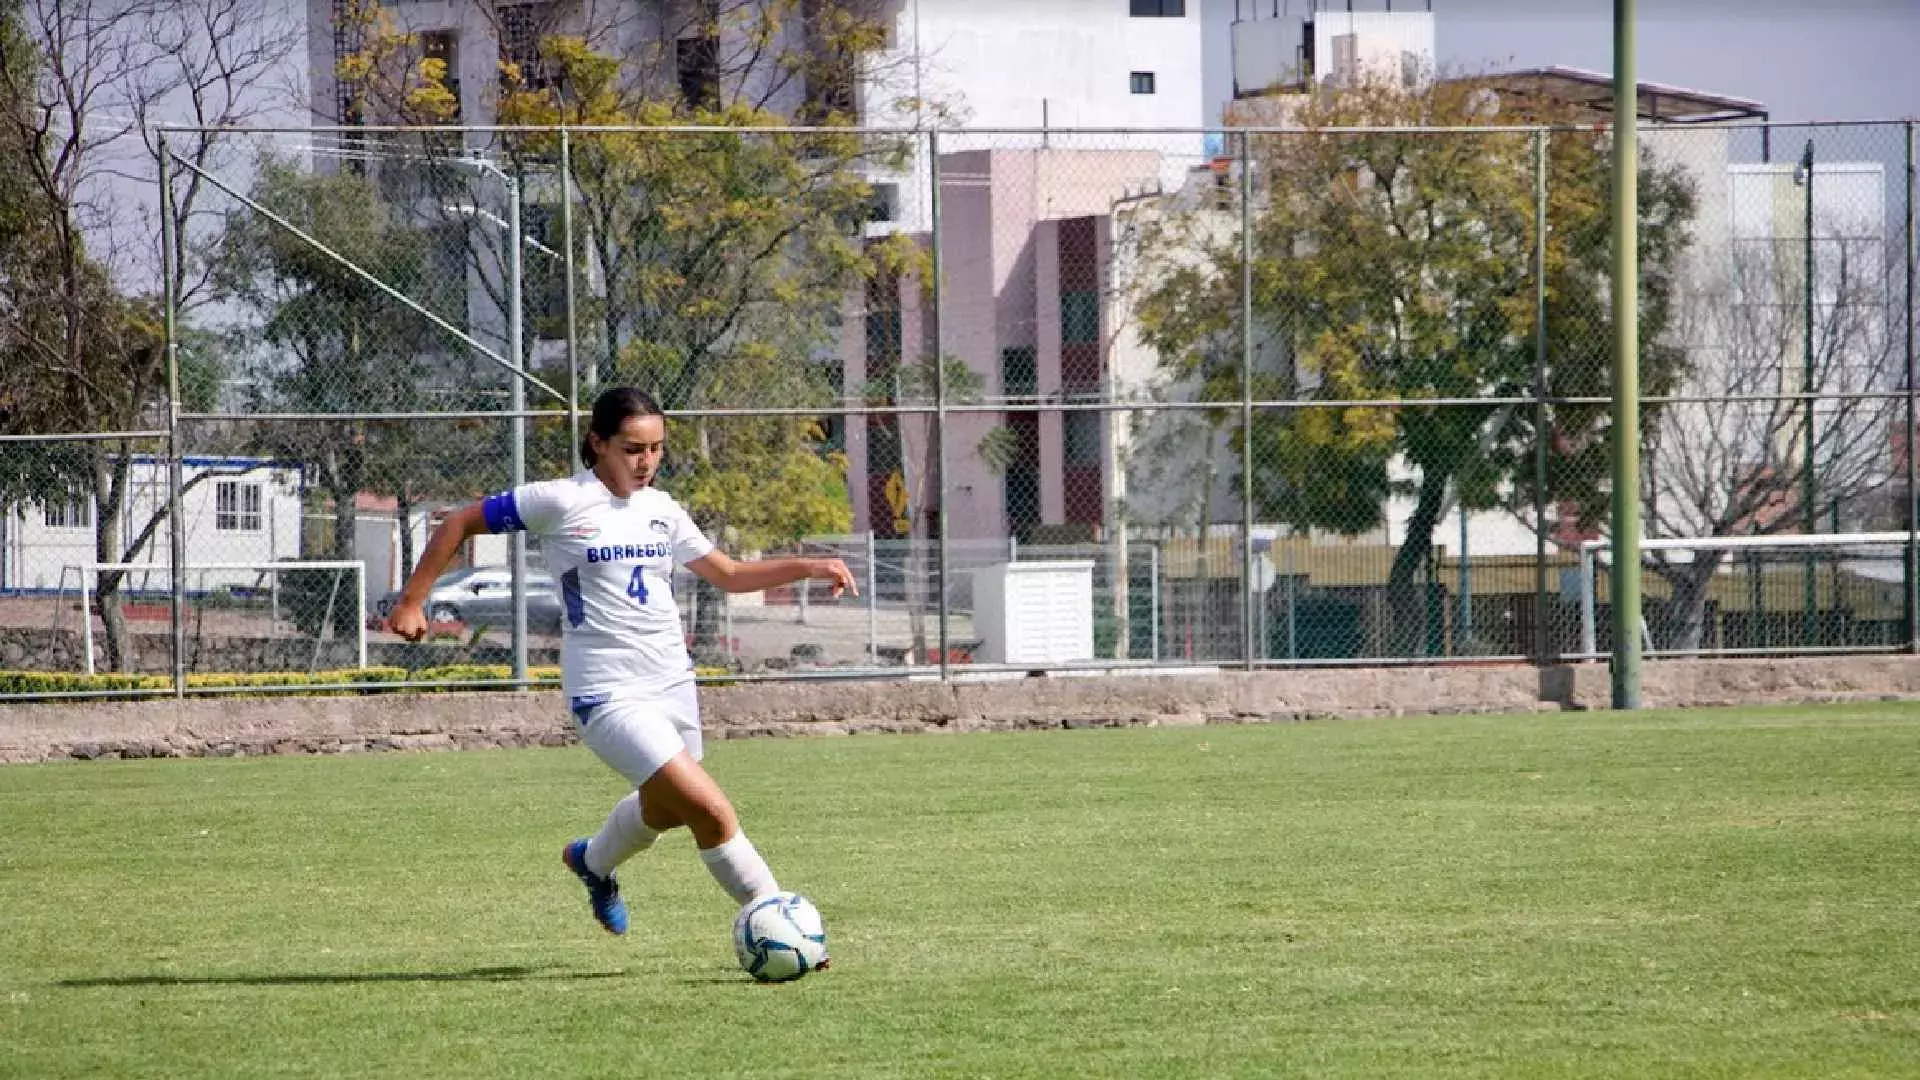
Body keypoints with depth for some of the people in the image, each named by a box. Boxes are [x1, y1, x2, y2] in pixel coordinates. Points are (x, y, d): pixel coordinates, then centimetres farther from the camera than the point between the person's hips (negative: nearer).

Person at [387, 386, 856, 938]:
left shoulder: (661, 509, 9)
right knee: (712, 810, -17)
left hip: (673, 683, 7)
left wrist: (808, 567, 3)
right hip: (607, 695, -7)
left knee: (664, 808, 25)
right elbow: (460, 523, -1)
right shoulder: (560, 502, -9)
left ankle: (593, 861, 55)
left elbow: (729, 575, 17)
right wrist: (411, 602, -3)